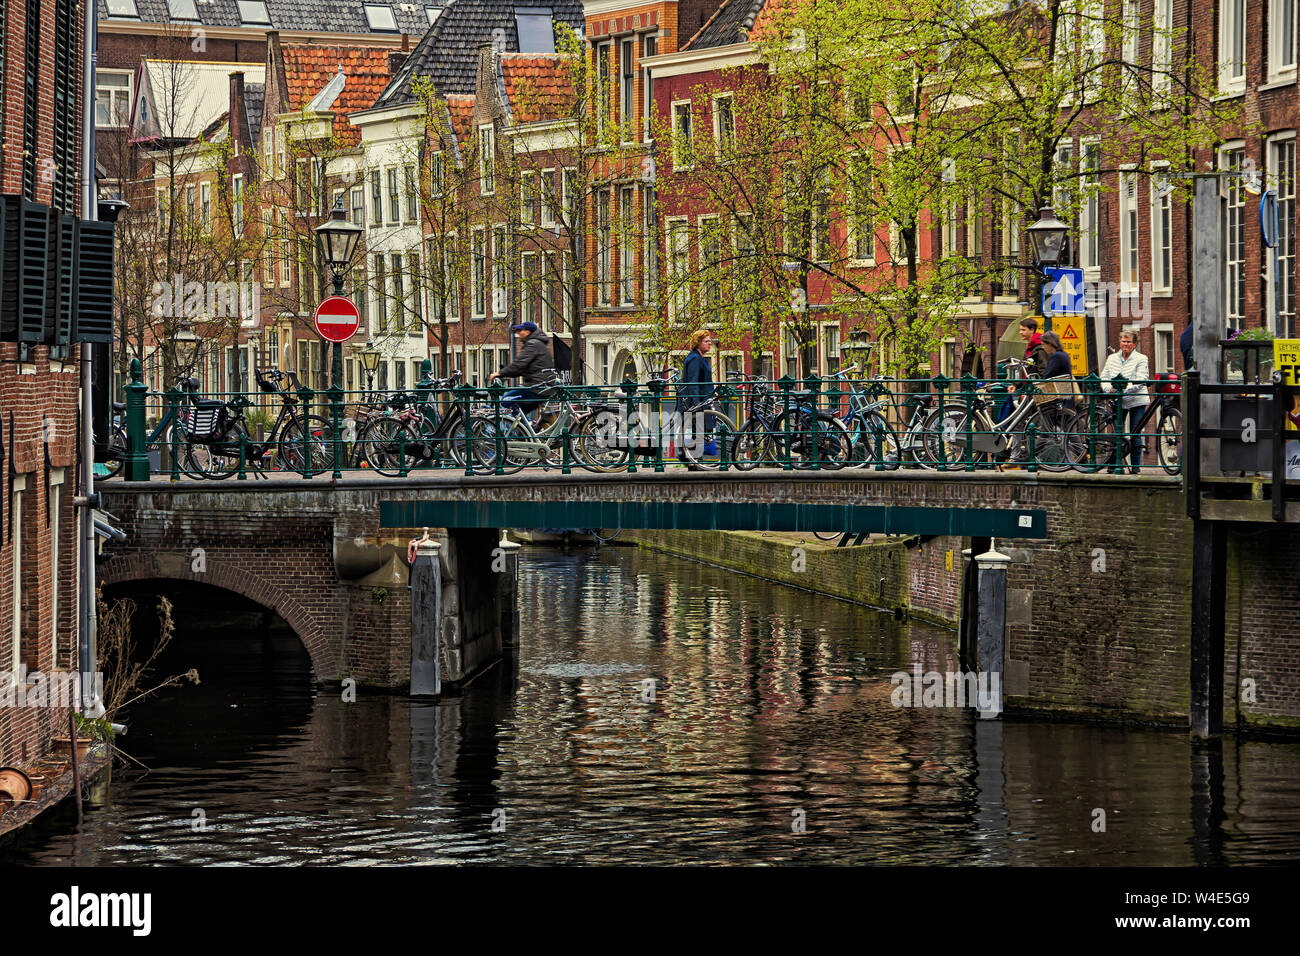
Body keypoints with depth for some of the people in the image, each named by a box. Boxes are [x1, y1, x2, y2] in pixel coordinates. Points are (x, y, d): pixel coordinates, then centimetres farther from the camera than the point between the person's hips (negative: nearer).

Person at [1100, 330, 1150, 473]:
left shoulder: (1141, 359, -2)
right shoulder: (1112, 358, 11)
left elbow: (1140, 381, -13)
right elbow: (1104, 377, 11)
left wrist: (1126, 388, -26)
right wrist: (1108, 388, -11)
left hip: (1136, 401, -3)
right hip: (1118, 401, 3)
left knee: (1135, 435, -2)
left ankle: (1135, 465, 6)